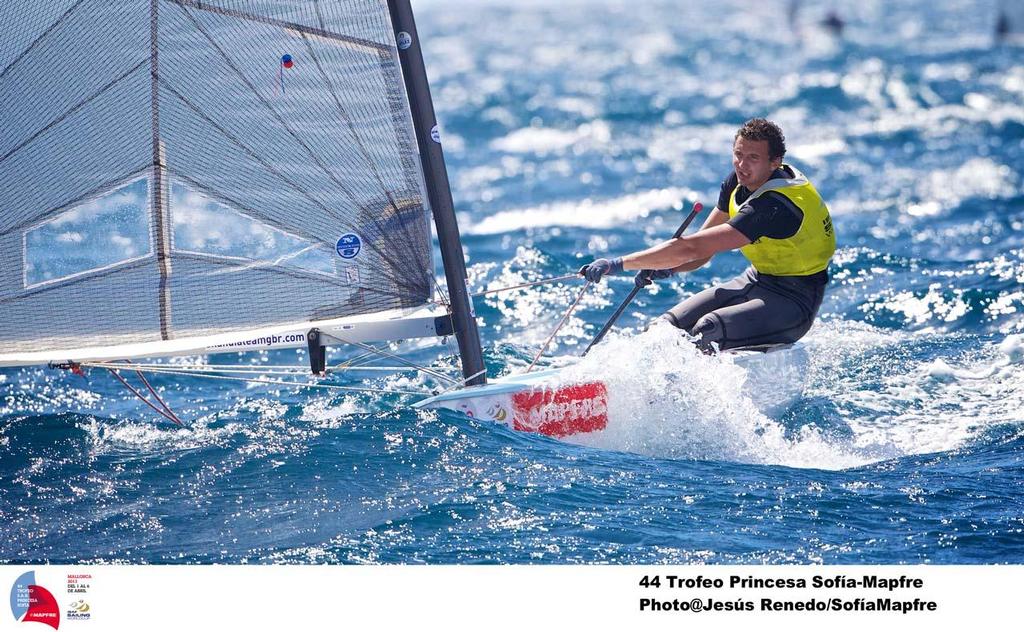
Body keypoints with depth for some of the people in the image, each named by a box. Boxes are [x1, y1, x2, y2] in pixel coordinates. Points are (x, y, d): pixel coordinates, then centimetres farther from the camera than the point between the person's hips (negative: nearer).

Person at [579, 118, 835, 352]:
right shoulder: (739, 180, -2)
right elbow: (704, 244, 6)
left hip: (793, 302, -9)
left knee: (707, 330, -33)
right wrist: (668, 268, -17)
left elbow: (693, 247, -34)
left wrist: (618, 264, -33)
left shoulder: (776, 204, -30)